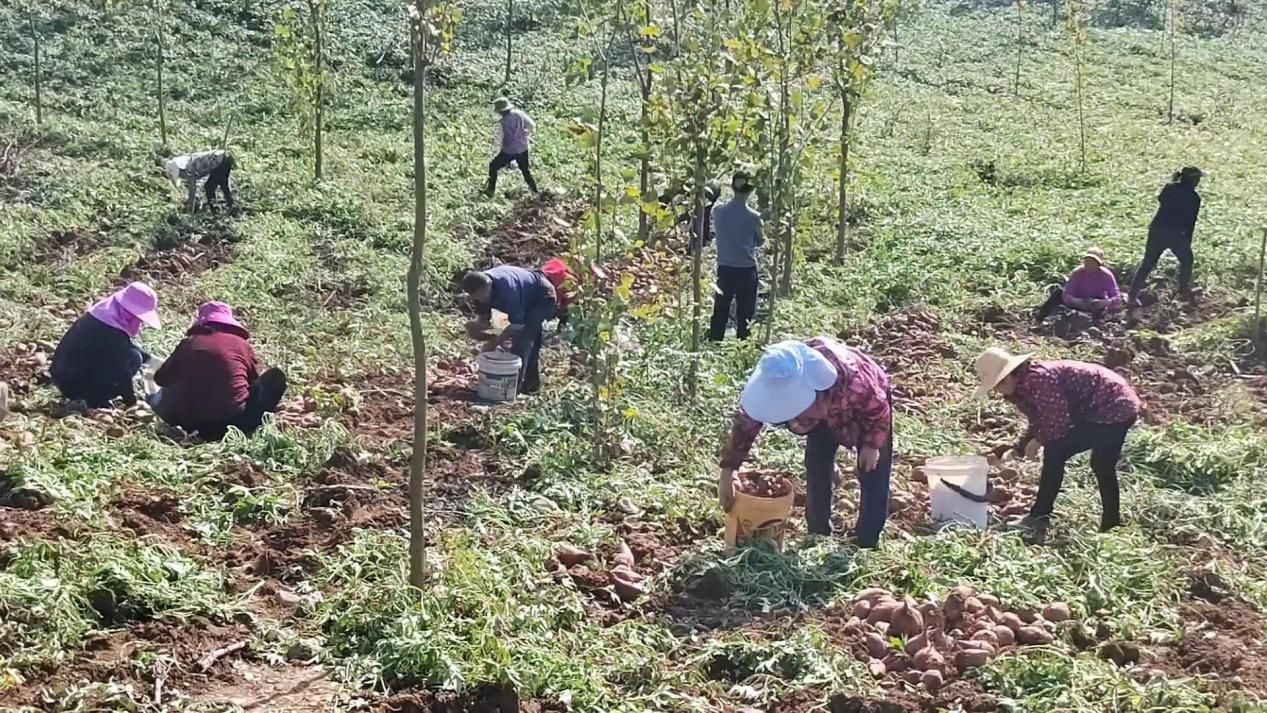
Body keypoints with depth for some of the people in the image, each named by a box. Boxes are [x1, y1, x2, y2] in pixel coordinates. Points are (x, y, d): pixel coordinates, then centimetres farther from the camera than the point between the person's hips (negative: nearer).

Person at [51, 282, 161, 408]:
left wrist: (149, 359, 15)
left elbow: (126, 345, 20)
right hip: (75, 386, -9)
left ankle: (93, 395, 11)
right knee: (133, 358, -11)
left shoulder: (106, 311, 3)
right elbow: (122, 371, -16)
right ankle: (95, 398, -5)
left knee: (126, 350, 14)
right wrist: (131, 400, -3)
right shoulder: (113, 335, -25)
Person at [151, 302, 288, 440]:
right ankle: (243, 427, 3)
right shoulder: (242, 345, 6)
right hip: (231, 419, -2)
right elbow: (255, 381, 20)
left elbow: (161, 379, 20)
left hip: (184, 421, 2)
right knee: (276, 376, 15)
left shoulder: (188, 343, 10)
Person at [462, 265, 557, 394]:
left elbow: (517, 324, -34)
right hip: (528, 298, 9)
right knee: (531, 341, 16)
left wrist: (495, 342, -29)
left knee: (522, 339, -18)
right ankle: (532, 383, 29)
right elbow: (484, 318, -3)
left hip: (543, 297, -9)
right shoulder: (481, 288, -15)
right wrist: (475, 329, -22)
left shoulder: (507, 289, -40)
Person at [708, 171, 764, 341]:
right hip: (746, 270, -3)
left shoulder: (718, 211, -6)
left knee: (720, 313, 11)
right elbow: (760, 241, 3)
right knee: (744, 314, 5)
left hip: (724, 269, 3)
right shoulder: (753, 217, -12)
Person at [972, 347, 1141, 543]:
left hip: (1112, 408, -11)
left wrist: (1038, 441, -10)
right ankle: (1112, 525, 39)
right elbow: (1039, 424, 15)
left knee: (1055, 451, -13)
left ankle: (1039, 519, -6)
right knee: (1103, 468, 25)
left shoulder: (1038, 380, -26)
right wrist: (1017, 451, 6)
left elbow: (1058, 421, -27)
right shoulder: (1023, 387, 7)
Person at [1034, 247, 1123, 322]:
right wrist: (1077, 302, -51)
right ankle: (1039, 319, -16)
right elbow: (1067, 295, -28)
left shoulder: (1106, 275, -25)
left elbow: (1117, 298, -29)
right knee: (1058, 292, -21)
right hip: (1079, 304, 2)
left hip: (1095, 308, -1)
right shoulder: (1077, 273, -21)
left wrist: (1105, 302, -53)